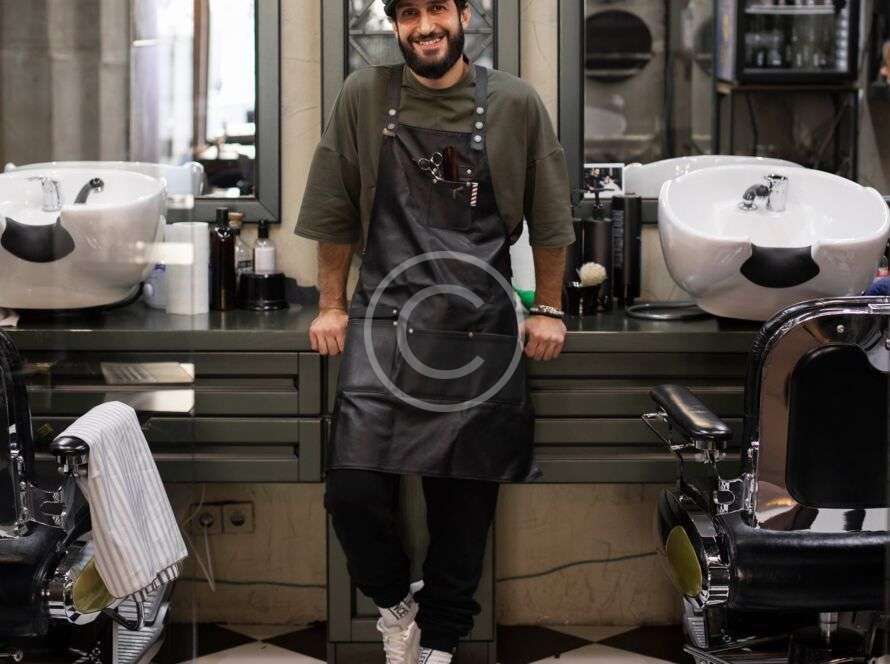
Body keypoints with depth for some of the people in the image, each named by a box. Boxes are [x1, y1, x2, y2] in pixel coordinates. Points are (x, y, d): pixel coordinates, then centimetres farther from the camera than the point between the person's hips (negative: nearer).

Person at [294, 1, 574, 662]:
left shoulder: (516, 104, 0)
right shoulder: (363, 97, 2)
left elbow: (549, 217, 9)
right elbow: (336, 211, 8)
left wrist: (547, 309, 10)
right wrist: (331, 304, 9)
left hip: (480, 330, 0)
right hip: (383, 323, 0)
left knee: (465, 505, 6)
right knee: (354, 491, -9)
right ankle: (394, 600, 21)